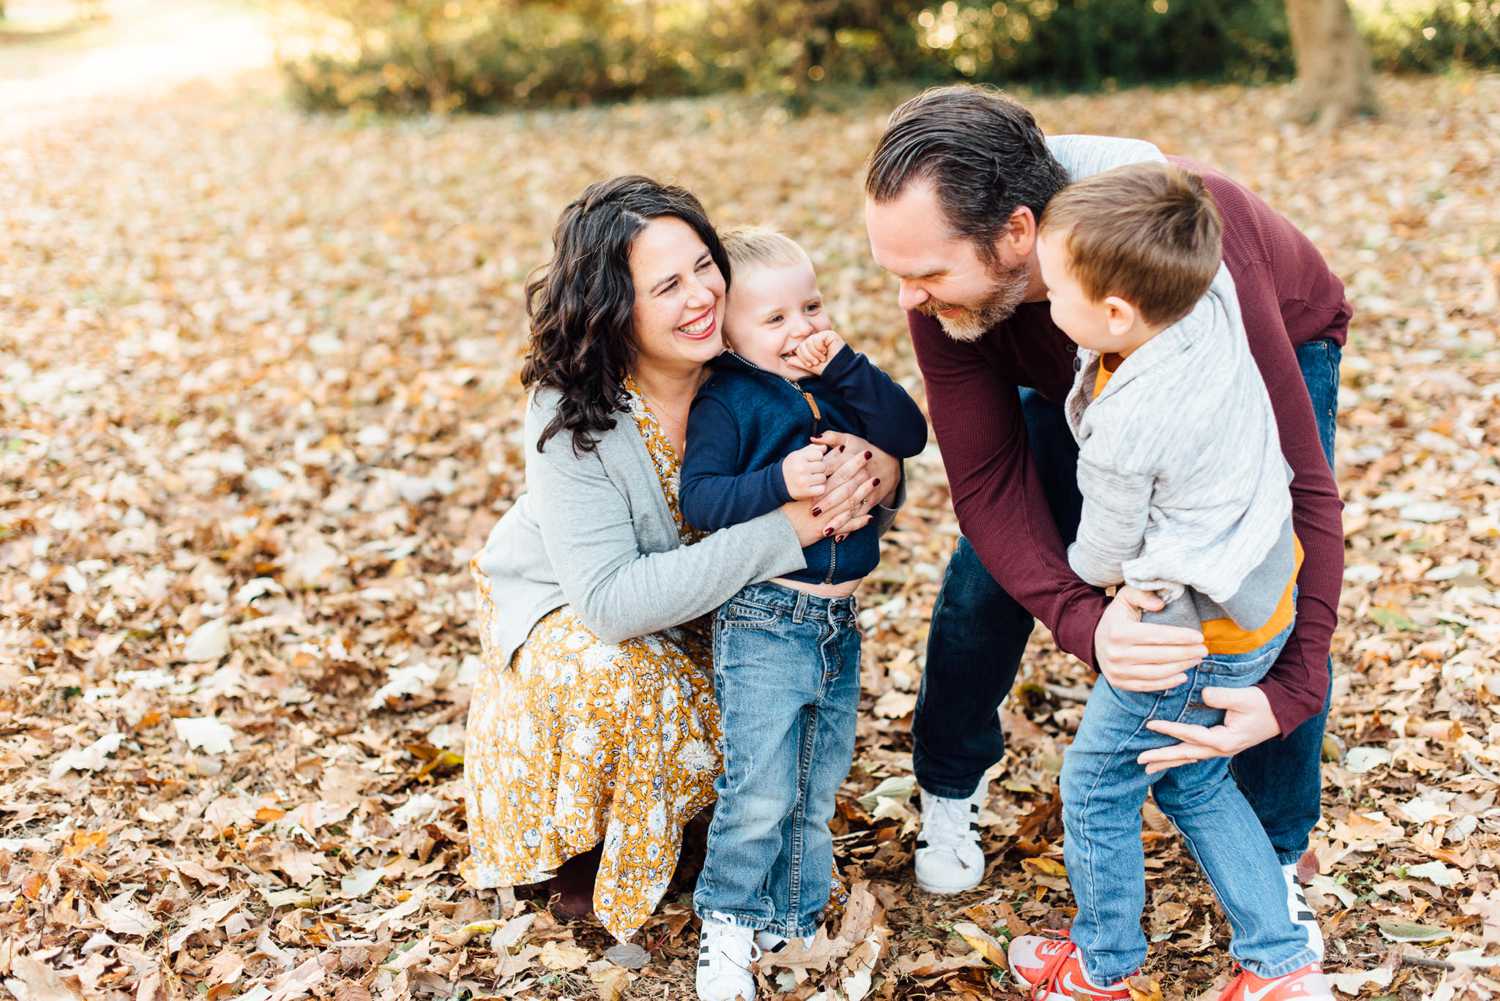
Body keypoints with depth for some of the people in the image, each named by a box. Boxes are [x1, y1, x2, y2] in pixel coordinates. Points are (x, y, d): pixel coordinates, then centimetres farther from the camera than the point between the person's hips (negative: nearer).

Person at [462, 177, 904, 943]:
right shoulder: (571, 420, -32)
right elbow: (609, 601, -38)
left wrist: (880, 476, -36)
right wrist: (786, 528, -42)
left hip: (702, 604, 4)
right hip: (564, 604, -4)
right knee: (619, 682, -34)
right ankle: (583, 851, -4)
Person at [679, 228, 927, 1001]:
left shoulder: (839, 386, 7)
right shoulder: (727, 402, -10)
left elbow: (908, 435, -6)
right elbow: (698, 498, -17)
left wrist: (845, 367, -14)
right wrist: (779, 482, -31)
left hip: (839, 619, 6)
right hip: (764, 622, -6)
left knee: (819, 785, 15)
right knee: (761, 788, -6)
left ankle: (793, 920, 29)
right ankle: (727, 925, 13)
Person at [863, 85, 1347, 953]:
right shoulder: (945, 290, -32)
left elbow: (1300, 483, -39)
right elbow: (988, 477, -29)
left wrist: (1292, 686, -47)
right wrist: (1084, 621, -47)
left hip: (1280, 351, -3)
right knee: (988, 571, -6)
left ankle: (1274, 863, 8)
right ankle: (950, 788, 22)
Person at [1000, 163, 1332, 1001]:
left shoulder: (1125, 430, -31)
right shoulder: (1213, 299, -13)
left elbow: (1104, 556, -12)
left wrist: (1085, 565, 8)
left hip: (1195, 634, -8)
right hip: (1265, 593, 9)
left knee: (1097, 785, 13)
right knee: (1194, 780, 24)